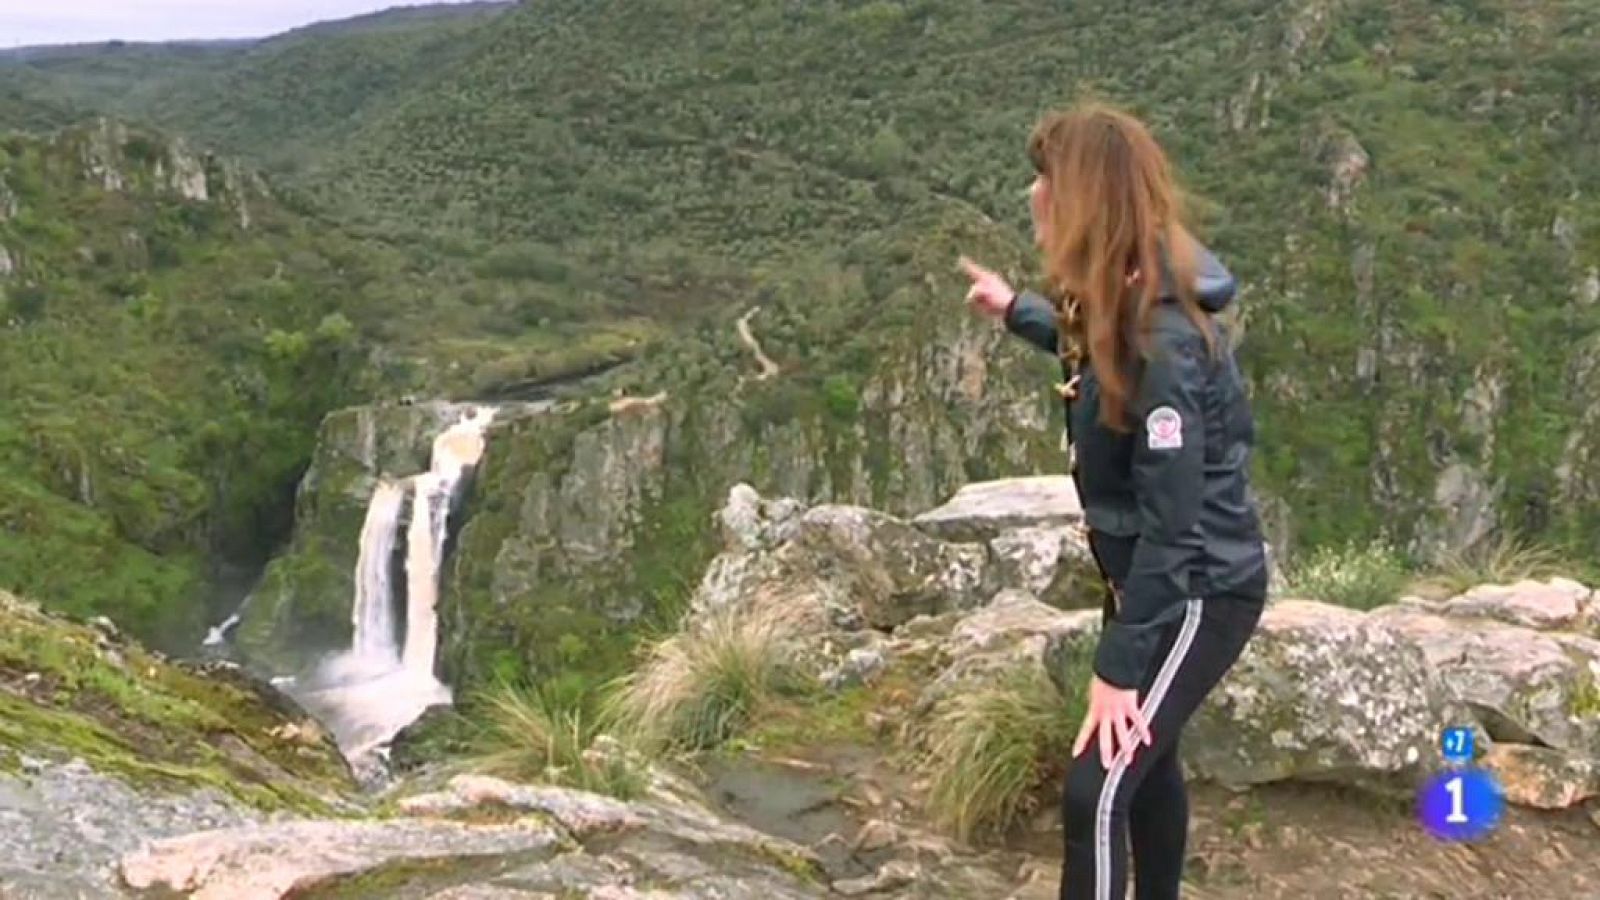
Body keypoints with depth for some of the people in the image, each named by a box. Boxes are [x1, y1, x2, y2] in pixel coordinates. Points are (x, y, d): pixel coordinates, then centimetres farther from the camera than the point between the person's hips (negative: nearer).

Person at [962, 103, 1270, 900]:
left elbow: (1172, 523, -29)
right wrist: (1017, 312, 34)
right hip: (1149, 577, 10)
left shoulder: (1164, 342, -29)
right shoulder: (1121, 302, -1)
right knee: (1142, 754, 26)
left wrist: (1117, 667, -26)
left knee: (1095, 789, -13)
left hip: (1200, 593, -10)